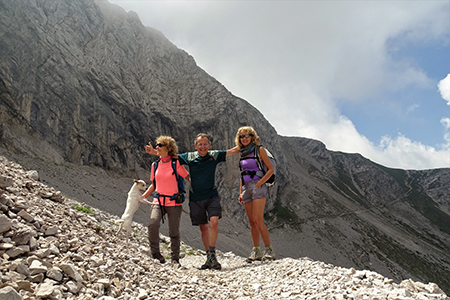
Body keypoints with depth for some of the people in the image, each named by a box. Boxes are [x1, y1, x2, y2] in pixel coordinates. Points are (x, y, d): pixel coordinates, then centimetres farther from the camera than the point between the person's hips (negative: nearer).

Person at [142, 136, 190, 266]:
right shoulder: (155, 165, 9)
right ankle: (155, 253, -3)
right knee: (153, 224, -22)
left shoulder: (176, 163, -5)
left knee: (174, 232, 4)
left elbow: (189, 178, 1)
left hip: (174, 202, -3)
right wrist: (142, 196, 7)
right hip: (158, 201, 3)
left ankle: (175, 259, 22)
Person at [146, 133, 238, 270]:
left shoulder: (214, 155, -1)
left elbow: (234, 151, 4)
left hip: (212, 196, -1)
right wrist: (154, 152, 1)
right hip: (195, 198, 1)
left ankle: (212, 254, -11)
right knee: (203, 228, 7)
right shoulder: (189, 157, 0)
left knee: (214, 222, -20)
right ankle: (209, 258, 18)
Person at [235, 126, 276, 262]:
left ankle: (269, 250, -7)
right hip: (246, 188, 6)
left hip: (257, 186, -6)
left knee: (258, 220, -15)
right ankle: (256, 251, 10)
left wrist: (260, 182, -14)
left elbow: (271, 169, -3)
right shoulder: (242, 153, 17)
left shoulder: (259, 150, 0)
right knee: (252, 222, 5)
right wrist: (241, 193, 15)